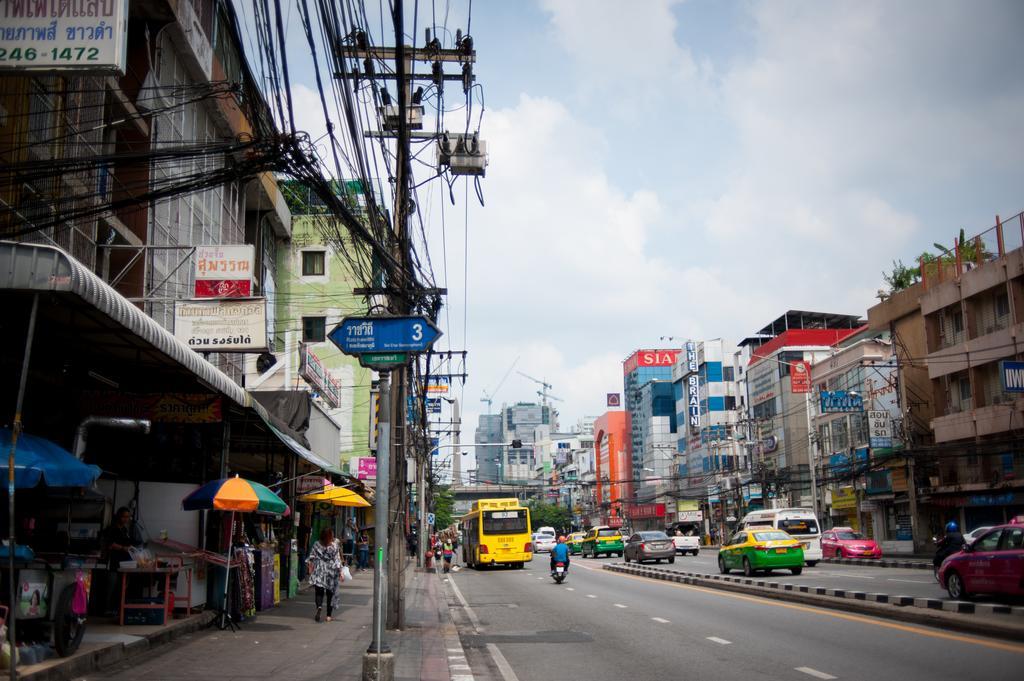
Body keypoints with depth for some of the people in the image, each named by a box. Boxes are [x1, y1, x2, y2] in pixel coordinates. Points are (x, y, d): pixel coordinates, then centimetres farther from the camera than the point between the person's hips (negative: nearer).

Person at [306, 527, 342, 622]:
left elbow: (311, 558, 2)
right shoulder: (334, 546, -6)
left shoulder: (316, 545, -1)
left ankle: (319, 606, -29)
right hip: (331, 571, 0)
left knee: (318, 592, 1)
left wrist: (310, 568, 14)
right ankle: (329, 615, 11)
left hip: (319, 572, 0)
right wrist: (340, 572, -2)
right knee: (330, 593, 9)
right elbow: (337, 560, -7)